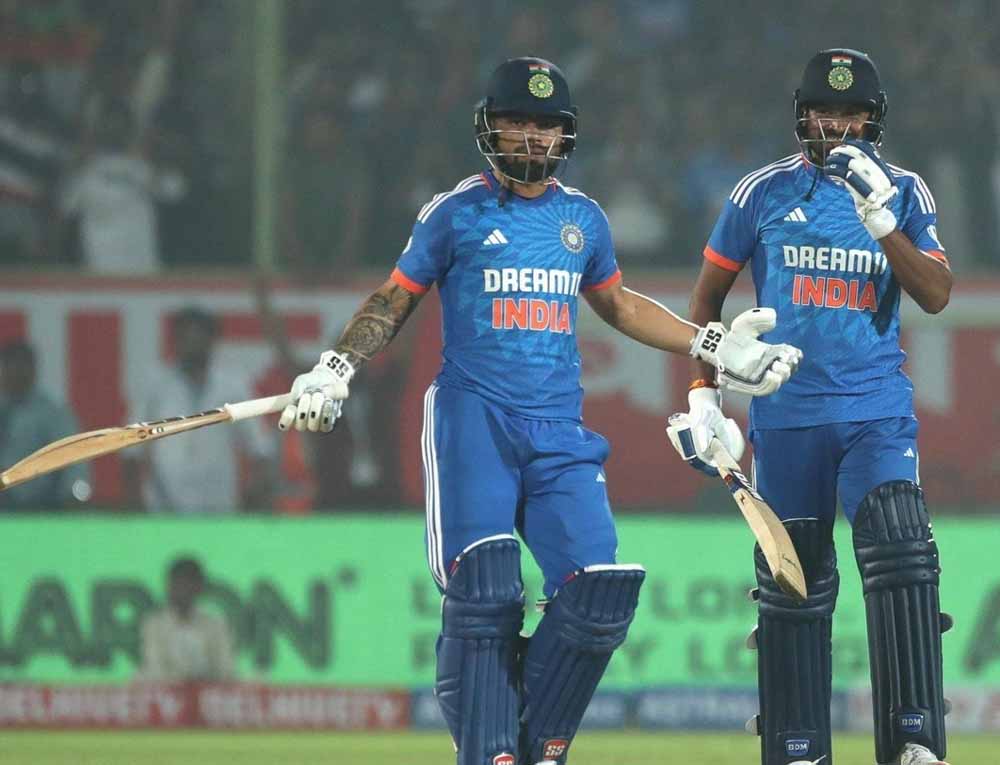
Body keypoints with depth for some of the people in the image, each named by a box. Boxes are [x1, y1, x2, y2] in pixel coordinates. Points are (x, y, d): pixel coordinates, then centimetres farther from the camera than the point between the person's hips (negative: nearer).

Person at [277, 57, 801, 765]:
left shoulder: (582, 218, 15)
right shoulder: (456, 213, 4)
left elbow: (617, 304, 31)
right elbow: (392, 304, 8)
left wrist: (713, 346, 29)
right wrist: (334, 370, -7)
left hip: (560, 433, 4)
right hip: (473, 420, -3)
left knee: (598, 593, -12)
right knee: (484, 596, -17)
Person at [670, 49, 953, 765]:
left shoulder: (905, 193, 5)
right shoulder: (766, 192, 4)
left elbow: (936, 295, -6)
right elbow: (709, 294, 11)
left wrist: (879, 219, -18)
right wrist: (703, 395, 5)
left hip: (878, 410, -1)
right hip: (787, 416, 1)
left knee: (901, 553, -19)